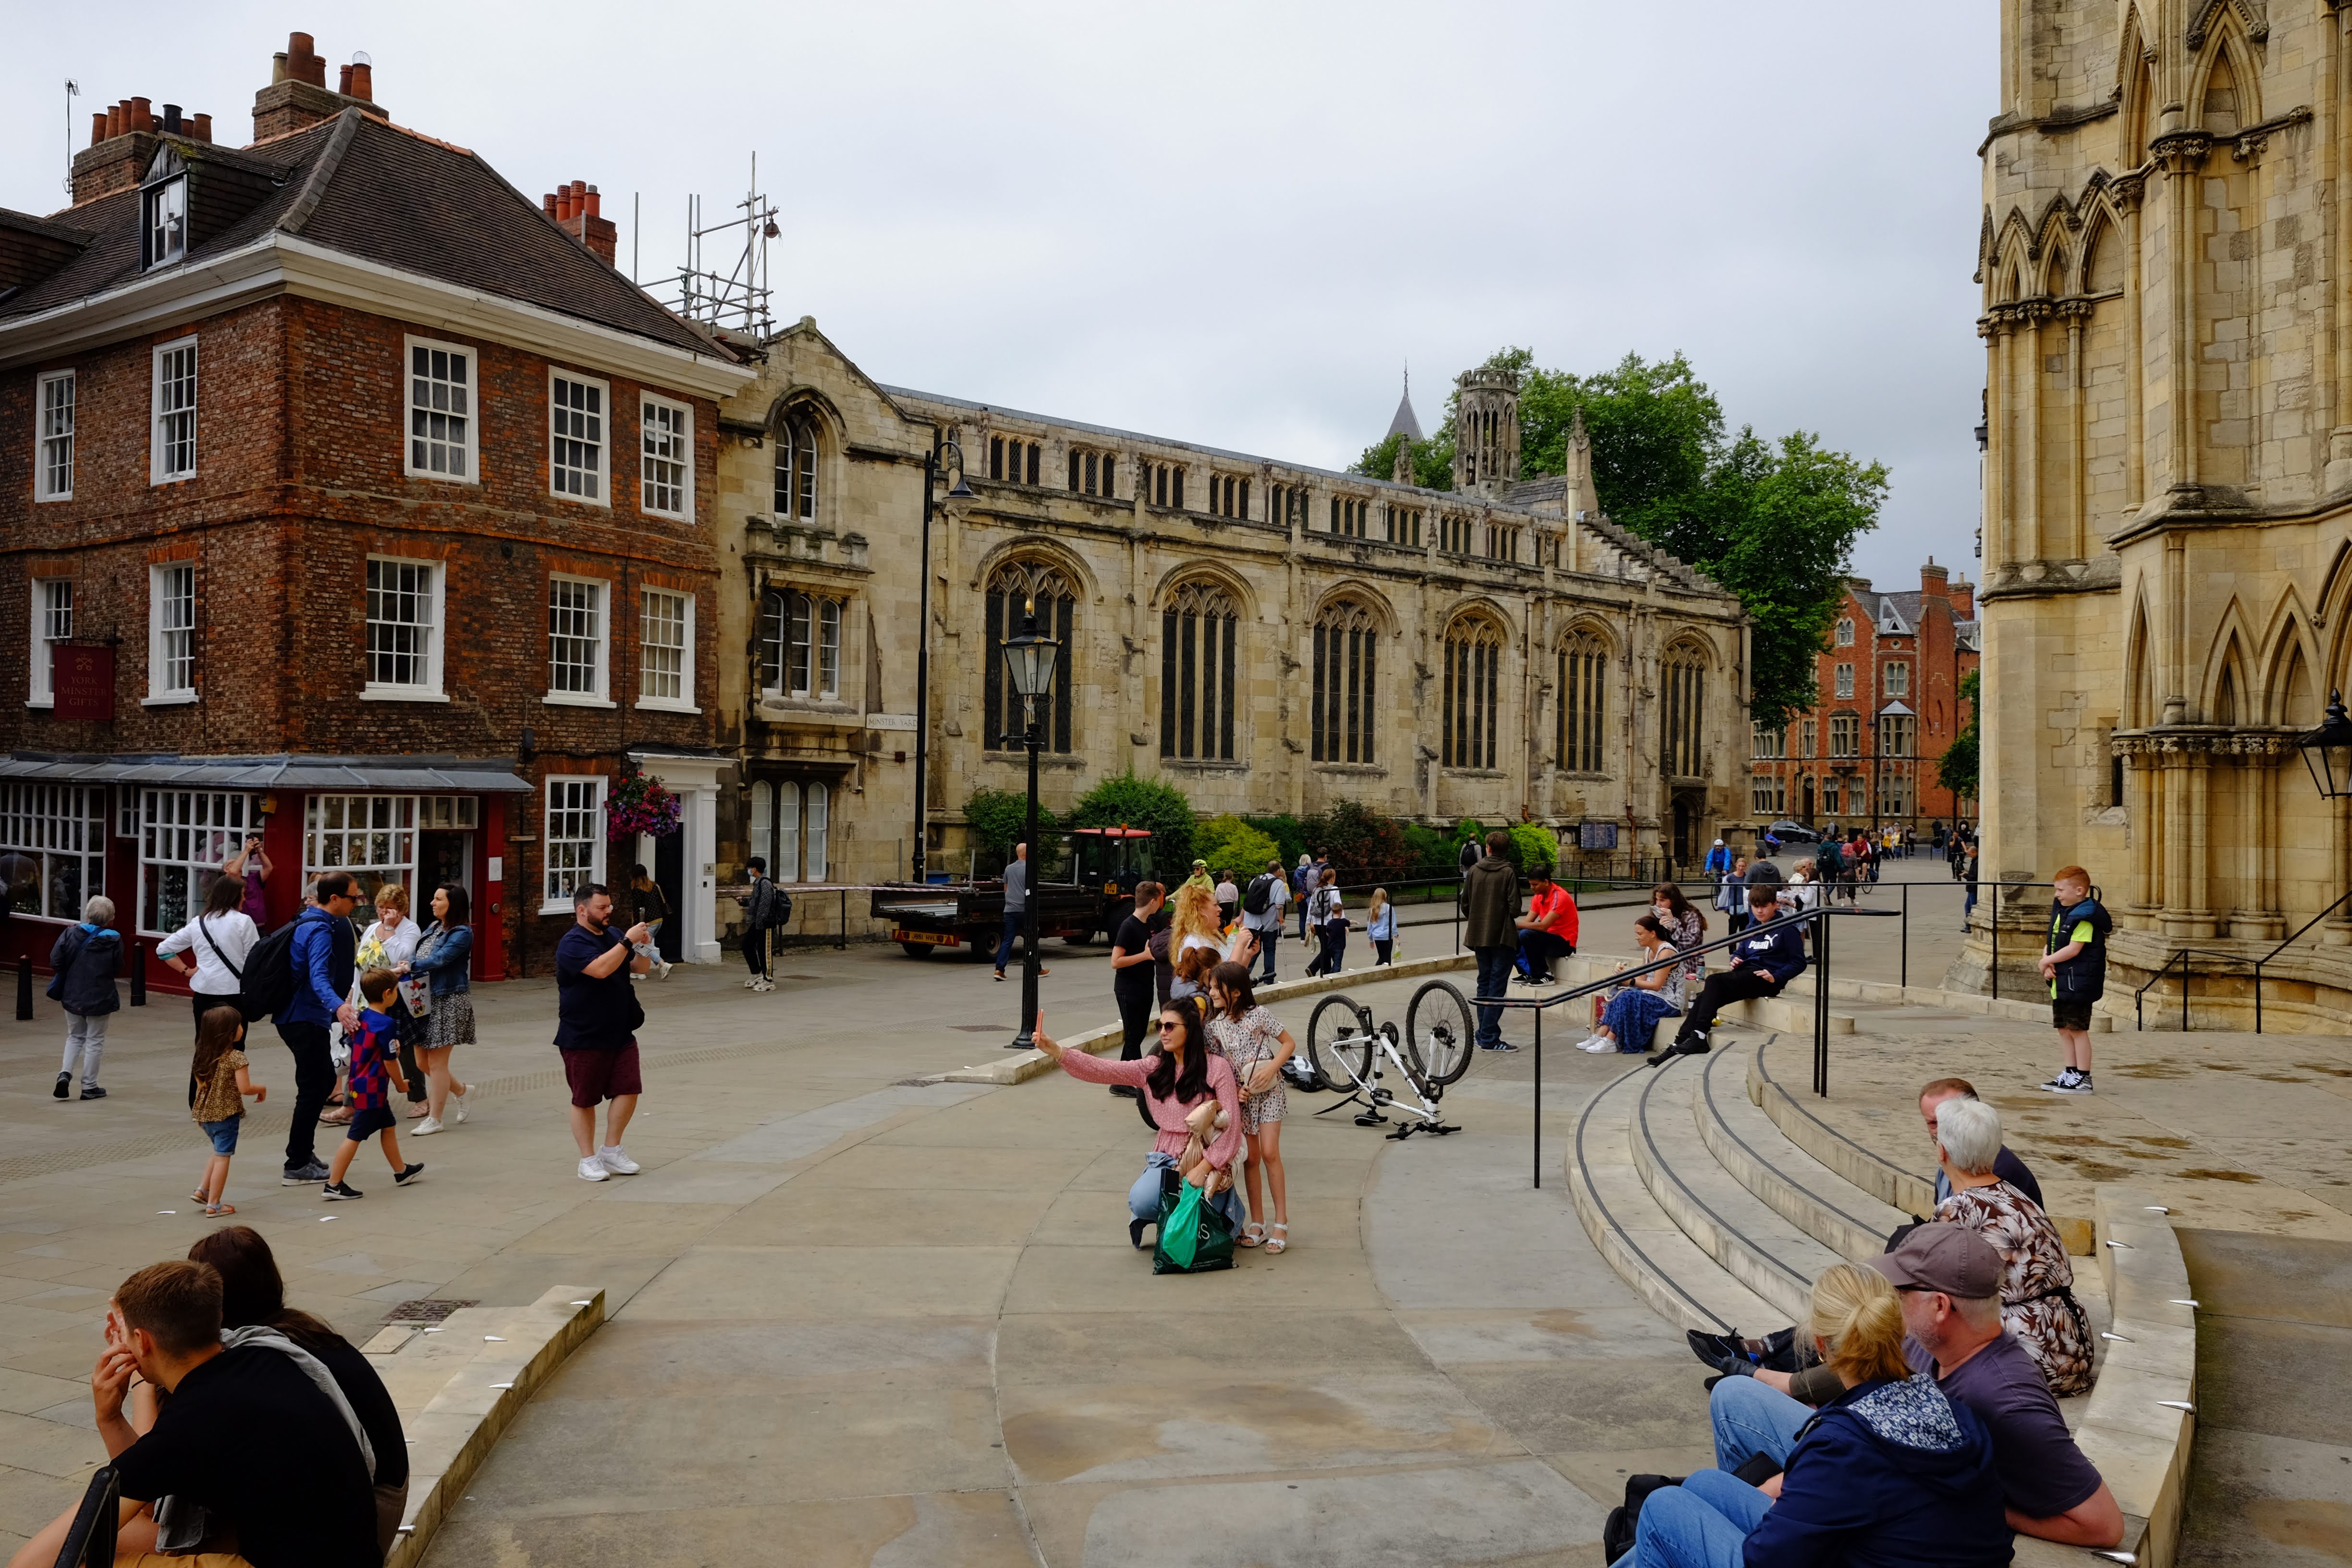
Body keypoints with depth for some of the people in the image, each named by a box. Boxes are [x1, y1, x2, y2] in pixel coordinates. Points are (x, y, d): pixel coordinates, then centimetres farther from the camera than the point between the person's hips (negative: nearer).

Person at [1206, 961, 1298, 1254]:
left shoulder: (1258, 1015, -10)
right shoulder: (1215, 1026, 1)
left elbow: (1289, 1043, -4)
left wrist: (1271, 1068, -19)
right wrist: (1235, 1090, -12)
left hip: (1268, 1091, -4)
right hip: (1240, 1096, 4)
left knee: (1269, 1153, -11)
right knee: (1251, 1158, 6)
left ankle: (1281, 1222, -3)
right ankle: (1257, 1223, 16)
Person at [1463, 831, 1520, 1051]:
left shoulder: (1474, 871, 3)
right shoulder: (1509, 872, -11)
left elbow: (1465, 904, 5)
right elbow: (1515, 907, -14)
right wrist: (1512, 917, 8)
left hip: (1479, 936, 5)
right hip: (1503, 936, -5)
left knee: (1484, 983, 16)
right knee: (1497, 986, -3)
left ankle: (1484, 1032, 19)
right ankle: (1489, 1037, -6)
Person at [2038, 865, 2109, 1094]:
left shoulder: (2084, 917, -15)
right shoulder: (2060, 911, 13)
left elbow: (2073, 949, -21)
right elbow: (2051, 943, 15)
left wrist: (2047, 961, -10)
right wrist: (2047, 962, -4)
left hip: (2077, 982, -9)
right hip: (2060, 982, 9)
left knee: (2077, 1029, -4)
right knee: (2064, 1029, 15)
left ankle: (2083, 1078, 2)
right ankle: (2070, 1073, 24)